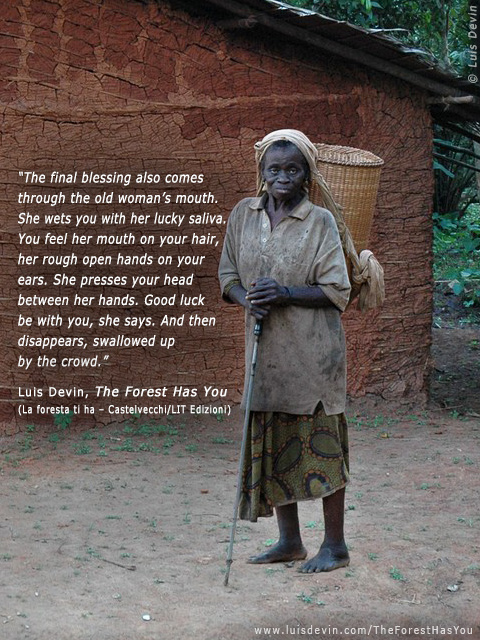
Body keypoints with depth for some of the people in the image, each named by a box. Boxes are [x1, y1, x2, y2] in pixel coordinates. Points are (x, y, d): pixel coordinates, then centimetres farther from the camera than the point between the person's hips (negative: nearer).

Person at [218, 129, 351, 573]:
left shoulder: (320, 222, -6)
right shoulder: (243, 215, 7)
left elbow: (337, 291, -8)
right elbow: (228, 275, 12)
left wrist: (286, 294, -20)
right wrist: (248, 299, -9)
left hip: (312, 349, -5)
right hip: (265, 346, 5)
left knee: (319, 439, -1)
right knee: (270, 440, 8)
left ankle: (335, 544, 9)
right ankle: (290, 541, 20)